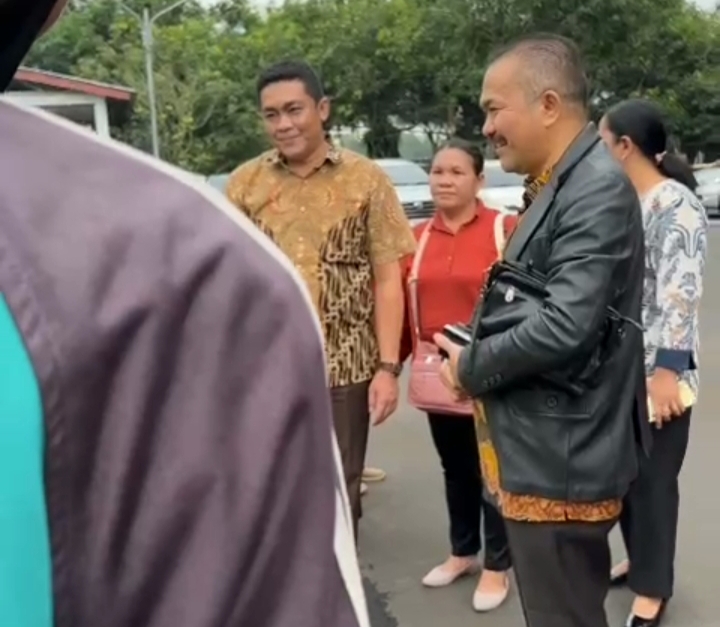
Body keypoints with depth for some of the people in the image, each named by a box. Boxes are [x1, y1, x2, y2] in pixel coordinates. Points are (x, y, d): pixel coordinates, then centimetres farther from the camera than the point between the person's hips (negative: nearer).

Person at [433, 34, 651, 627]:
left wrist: (471, 367, -13)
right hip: (544, 450, 10)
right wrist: (477, 357, 2)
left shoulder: (599, 188, -19)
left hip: (561, 459, -10)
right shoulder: (557, 185, 12)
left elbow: (565, 328, -28)